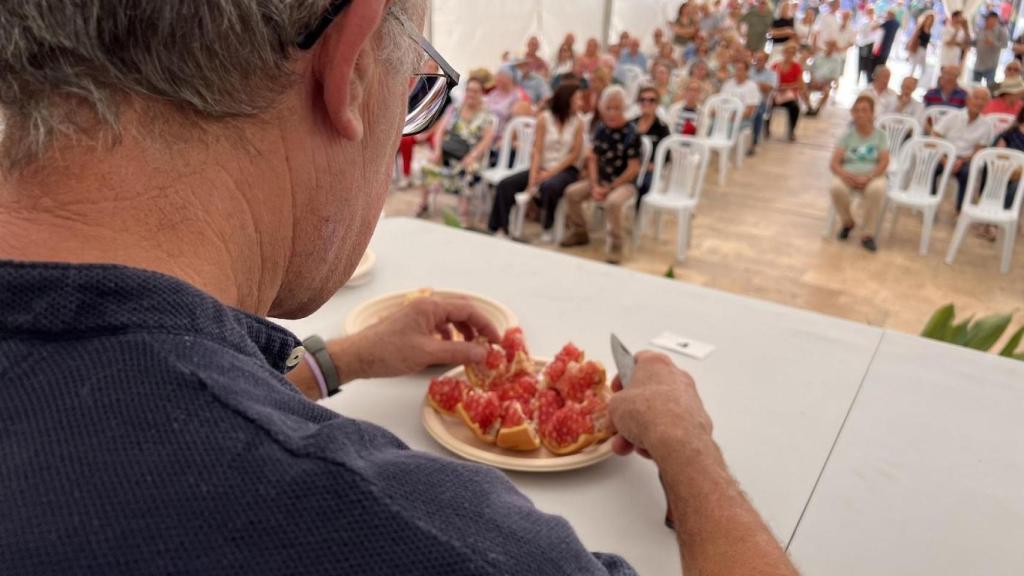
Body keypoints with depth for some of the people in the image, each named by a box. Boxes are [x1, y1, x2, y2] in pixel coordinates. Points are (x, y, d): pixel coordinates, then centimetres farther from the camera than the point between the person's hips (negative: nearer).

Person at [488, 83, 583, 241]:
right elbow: (537, 151, -4)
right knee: (505, 185, -15)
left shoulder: (578, 123, 2)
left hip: (565, 170, -2)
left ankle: (548, 228, -14)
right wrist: (532, 181, -14)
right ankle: (500, 228, -4)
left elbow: (575, 154, -2)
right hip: (542, 168, 2)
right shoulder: (544, 118, 1)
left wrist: (551, 173, -11)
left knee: (548, 186, -36)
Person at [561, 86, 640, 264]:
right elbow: (592, 159, 5)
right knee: (572, 192, -10)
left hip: (624, 183, -6)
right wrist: (594, 185, -10)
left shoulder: (631, 134, -14)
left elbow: (633, 169, -15)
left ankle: (615, 245, -18)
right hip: (600, 179, 6)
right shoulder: (601, 130, 2)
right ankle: (579, 232, 11)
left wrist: (610, 188, -16)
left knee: (613, 201, -36)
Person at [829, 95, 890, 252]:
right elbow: (834, 163, -3)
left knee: (878, 189, -37)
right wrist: (845, 175, -25)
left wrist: (868, 177, -24)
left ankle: (868, 234, -21)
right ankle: (848, 222, -2)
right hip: (848, 175, 1)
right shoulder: (847, 135, 5)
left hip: (872, 176, -1)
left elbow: (884, 162, -6)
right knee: (836, 188, -35)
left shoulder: (880, 135, 5)